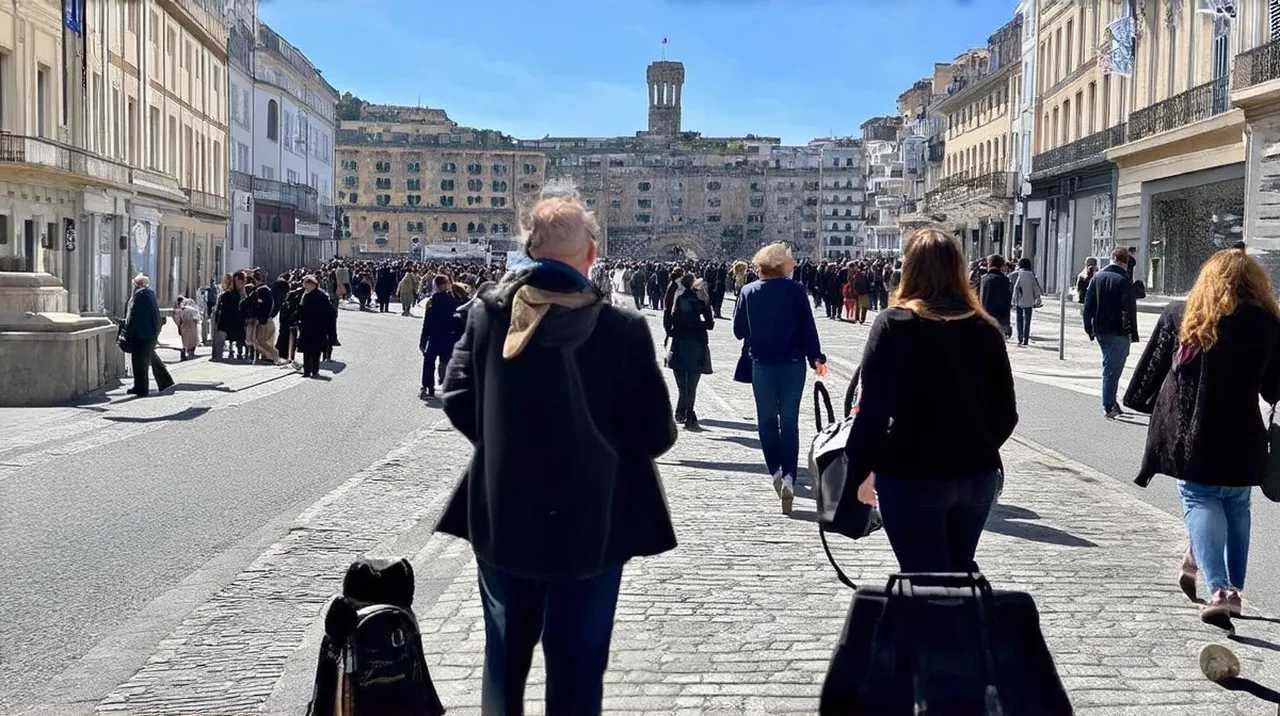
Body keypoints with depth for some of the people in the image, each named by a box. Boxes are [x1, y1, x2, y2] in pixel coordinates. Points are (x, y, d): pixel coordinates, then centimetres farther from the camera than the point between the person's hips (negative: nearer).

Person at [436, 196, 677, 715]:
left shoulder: (487, 313, -7)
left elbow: (457, 401, -3)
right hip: (590, 523, -3)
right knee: (577, 665, 10)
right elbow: (656, 436, -13)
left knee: (505, 653, 22)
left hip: (501, 517, 3)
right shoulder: (622, 329, -16)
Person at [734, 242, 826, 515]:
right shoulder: (796, 290, -7)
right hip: (792, 363, -1)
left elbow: (738, 331, 3)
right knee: (790, 421, 3)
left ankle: (775, 470, 6)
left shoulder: (748, 292, -3)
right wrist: (816, 357, 6)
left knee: (767, 419, 14)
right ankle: (789, 476, -8)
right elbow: (808, 327, -5)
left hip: (762, 365, 1)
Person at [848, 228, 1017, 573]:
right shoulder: (986, 328, 3)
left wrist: (860, 471, -2)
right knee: (960, 570, 22)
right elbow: (1006, 413, 6)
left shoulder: (893, 324, -9)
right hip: (978, 476, 5)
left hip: (912, 476, -4)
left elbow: (873, 407, -12)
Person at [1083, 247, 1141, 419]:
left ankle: (1111, 402, 23)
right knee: (1113, 368, -3)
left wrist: (1089, 329, 14)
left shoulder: (1097, 277, 7)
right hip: (1118, 332, -6)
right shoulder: (1124, 280, -13)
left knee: (1111, 367, 19)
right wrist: (1133, 333, -8)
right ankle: (1108, 406, -2)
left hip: (1100, 331, 6)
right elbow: (1130, 309, -13)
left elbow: (1088, 305, 9)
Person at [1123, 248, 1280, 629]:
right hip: (1241, 440, 1)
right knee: (1236, 507, 17)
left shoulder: (1179, 316, -2)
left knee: (1200, 502, 4)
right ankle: (1233, 587, 20)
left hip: (1190, 438, -1)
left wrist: (1146, 404, 18)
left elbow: (1153, 370, 4)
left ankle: (1218, 587, -14)